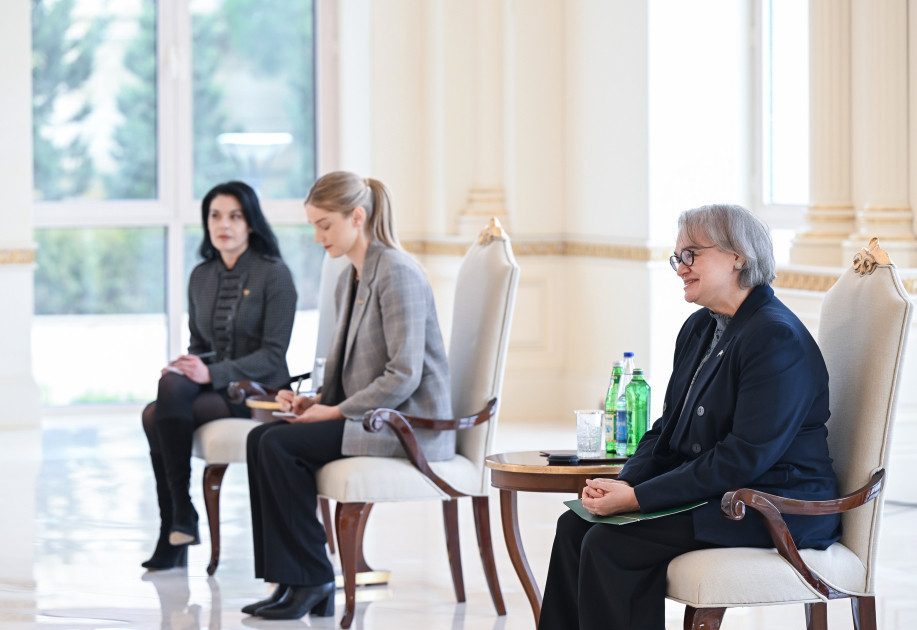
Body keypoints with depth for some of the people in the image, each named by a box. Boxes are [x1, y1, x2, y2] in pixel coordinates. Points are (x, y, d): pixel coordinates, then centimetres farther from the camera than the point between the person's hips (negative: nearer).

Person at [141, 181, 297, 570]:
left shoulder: (274, 274, -5)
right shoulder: (201, 276, 14)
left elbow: (273, 354, -11)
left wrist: (212, 374, -23)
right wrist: (184, 367, -3)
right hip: (210, 389, 6)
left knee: (158, 416, -29)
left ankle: (179, 520, -19)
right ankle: (175, 527, -23)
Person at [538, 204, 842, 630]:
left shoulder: (777, 338, -17)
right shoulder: (698, 329, 14)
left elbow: (745, 458, -22)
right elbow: (668, 430, 17)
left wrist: (639, 497, -22)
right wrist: (623, 484, -5)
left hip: (771, 509, -9)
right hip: (708, 494, 9)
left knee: (610, 543, -23)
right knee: (575, 525, -6)